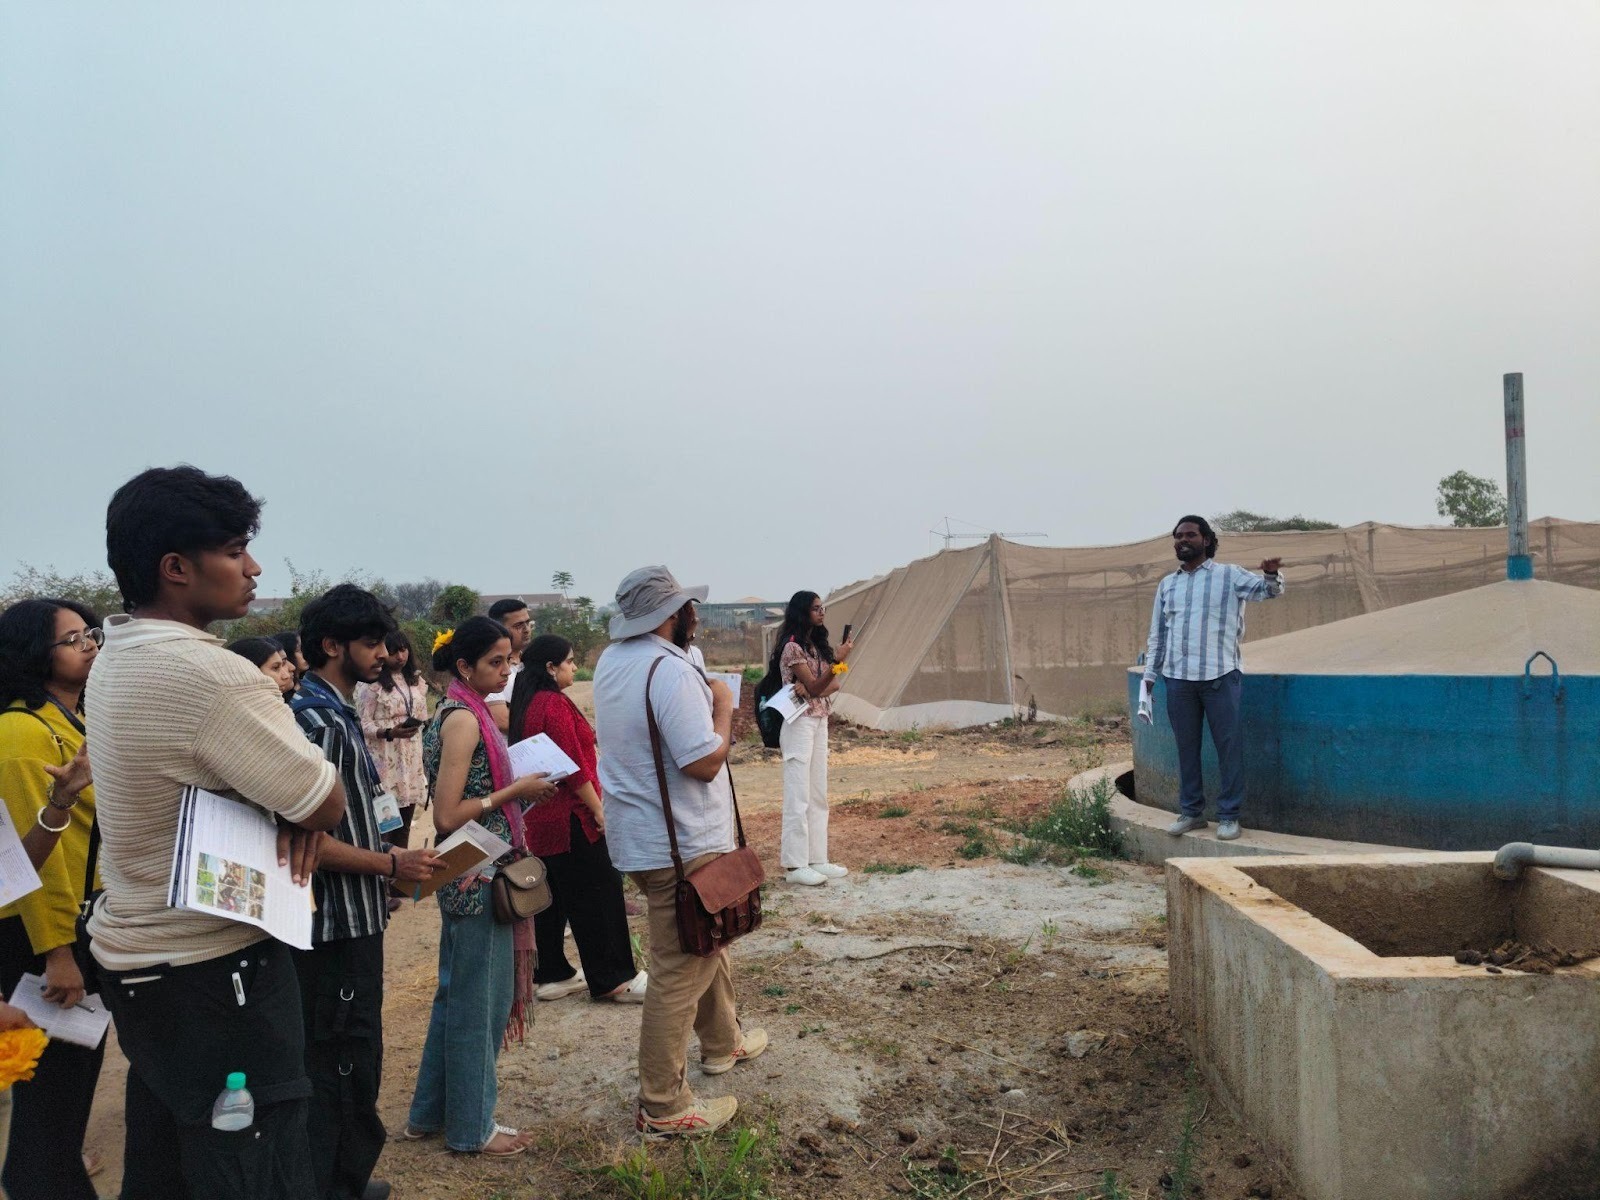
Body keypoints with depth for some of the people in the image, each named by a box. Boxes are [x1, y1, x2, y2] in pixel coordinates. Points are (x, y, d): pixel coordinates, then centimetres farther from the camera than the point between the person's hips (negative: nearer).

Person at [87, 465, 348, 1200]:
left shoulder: (115, 661, 5)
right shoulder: (212, 675, -25)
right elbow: (327, 805, -18)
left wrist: (290, 804, -4)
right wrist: (298, 806, 3)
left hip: (134, 956, 10)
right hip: (215, 971, -9)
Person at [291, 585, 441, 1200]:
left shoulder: (336, 713, 11)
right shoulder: (317, 721, -20)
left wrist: (391, 855, 13)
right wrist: (392, 865, -18)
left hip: (355, 916, 10)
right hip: (338, 920, -10)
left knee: (345, 1055, 19)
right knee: (346, 1059, 0)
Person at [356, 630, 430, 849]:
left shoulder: (416, 680, 13)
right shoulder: (371, 683, -8)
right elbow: (363, 724, -8)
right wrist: (389, 733, -26)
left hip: (412, 760, 6)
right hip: (385, 761, -6)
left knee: (404, 823, 8)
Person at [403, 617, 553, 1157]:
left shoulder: (469, 712, 10)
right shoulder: (463, 719, -18)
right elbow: (447, 816, -22)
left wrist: (520, 782, 6)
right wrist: (515, 791, -17)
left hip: (473, 877, 10)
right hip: (477, 875, -10)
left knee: (458, 995, 19)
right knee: (478, 999, 3)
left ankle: (431, 1112, 32)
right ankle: (471, 1127, 18)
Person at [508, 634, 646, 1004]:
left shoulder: (527, 703, 10)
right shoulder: (554, 704, -18)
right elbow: (574, 766, -20)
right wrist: (599, 810, -14)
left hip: (541, 814, 10)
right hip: (570, 816, -10)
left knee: (554, 896, 15)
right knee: (599, 895, -2)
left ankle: (551, 974, 22)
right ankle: (613, 979, 5)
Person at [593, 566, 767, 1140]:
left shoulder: (611, 661, 6)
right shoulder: (670, 670, -24)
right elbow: (705, 762, -26)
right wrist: (723, 706, -11)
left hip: (639, 833, 10)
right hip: (679, 845, -10)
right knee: (678, 974, 0)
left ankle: (722, 1041, 45)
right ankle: (662, 1108, 9)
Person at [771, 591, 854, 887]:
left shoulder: (816, 645, 13)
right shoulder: (792, 647, -12)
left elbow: (833, 685, 5)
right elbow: (814, 687, -15)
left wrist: (811, 689, -16)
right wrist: (837, 661, -26)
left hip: (819, 721, 9)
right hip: (800, 722, -9)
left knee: (818, 794, 10)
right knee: (799, 796, -6)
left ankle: (817, 858, 16)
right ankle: (795, 864, -2)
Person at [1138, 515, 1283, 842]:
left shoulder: (1229, 575, 3)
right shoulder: (1167, 585, 13)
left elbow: (1267, 590, -10)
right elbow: (1157, 636, 15)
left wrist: (1271, 574, -34)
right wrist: (1148, 679, 10)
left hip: (1220, 676, -4)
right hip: (1178, 679, 4)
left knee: (1228, 746, 0)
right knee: (1186, 747, 10)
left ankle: (1229, 816, 7)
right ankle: (1191, 812, 20)